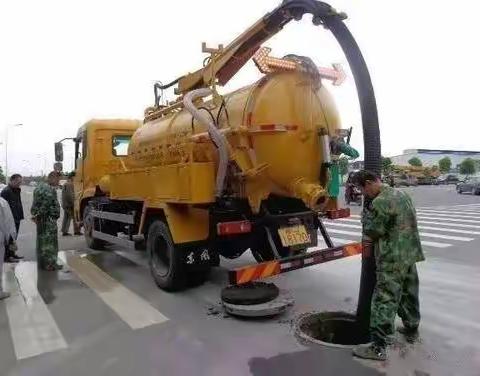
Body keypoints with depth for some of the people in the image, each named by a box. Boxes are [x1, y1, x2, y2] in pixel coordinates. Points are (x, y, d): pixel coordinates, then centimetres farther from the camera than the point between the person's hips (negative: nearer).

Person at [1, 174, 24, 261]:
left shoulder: (17, 190, 13)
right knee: (9, 238, -1)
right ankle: (7, 256, 8)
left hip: (16, 219, 9)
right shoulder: (6, 191, -16)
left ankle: (12, 253, 29)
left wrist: (20, 216, 14)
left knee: (13, 238, 18)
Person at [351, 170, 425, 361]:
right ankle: (411, 329, 41)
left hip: (392, 260, -9)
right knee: (409, 293, 23)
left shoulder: (380, 202, -19)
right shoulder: (401, 194, 10)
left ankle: (378, 347, -2)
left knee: (385, 300, -6)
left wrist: (366, 215, 1)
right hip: (411, 254, 9)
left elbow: (372, 233, -14)